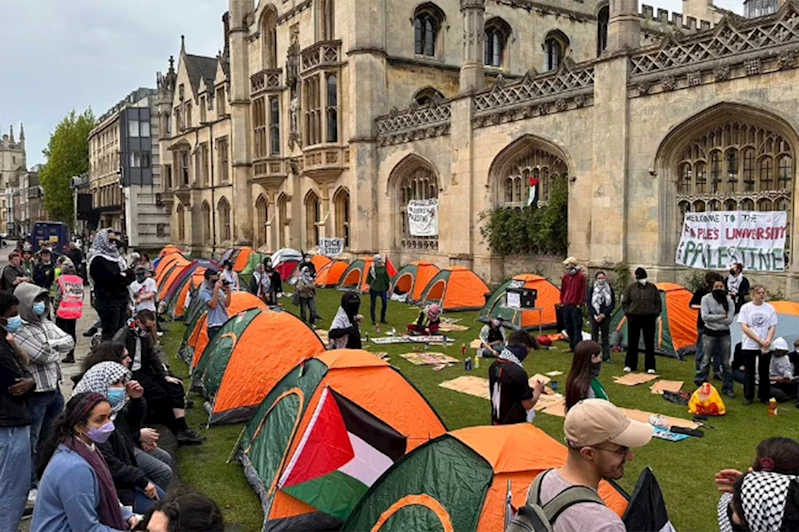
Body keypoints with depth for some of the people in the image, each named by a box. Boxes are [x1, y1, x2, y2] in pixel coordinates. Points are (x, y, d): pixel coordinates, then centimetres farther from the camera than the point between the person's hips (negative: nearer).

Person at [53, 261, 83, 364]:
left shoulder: (61, 280, -7)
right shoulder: (79, 281, 4)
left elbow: (58, 296, -7)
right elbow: (81, 296, 9)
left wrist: (55, 308, 4)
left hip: (63, 310, -3)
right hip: (75, 311, 3)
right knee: (72, 332, 9)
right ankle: (70, 355, 9)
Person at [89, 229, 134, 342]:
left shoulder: (116, 256, 17)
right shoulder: (98, 260, -9)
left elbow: (130, 275, 11)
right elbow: (112, 278, -20)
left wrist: (119, 277, -7)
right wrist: (123, 277, -3)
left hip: (121, 298, 8)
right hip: (108, 300, -8)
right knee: (109, 333, -8)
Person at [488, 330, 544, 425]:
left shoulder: (494, 366, -1)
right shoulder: (518, 372, -25)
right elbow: (528, 404, -18)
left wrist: (529, 390, 11)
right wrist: (537, 390, 0)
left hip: (496, 422, 8)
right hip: (515, 424, -8)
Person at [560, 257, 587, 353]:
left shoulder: (581, 276, -7)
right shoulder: (565, 277, 12)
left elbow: (583, 291, -8)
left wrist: (580, 303, -11)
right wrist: (562, 301, 12)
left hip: (576, 306, -7)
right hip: (566, 305, 7)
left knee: (577, 328, -6)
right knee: (568, 327, 11)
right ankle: (572, 346, 21)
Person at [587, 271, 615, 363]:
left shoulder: (610, 289, 3)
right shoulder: (592, 289, 0)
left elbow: (613, 304, 3)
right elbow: (588, 303, -1)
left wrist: (604, 314, -8)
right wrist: (594, 315, -10)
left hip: (605, 316, 1)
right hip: (594, 316, -1)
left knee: (605, 337, 5)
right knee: (594, 336, 2)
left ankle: (606, 357, 11)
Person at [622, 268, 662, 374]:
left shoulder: (653, 288, 4)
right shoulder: (631, 288, 2)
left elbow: (658, 303, 9)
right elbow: (625, 302, 7)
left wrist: (655, 314, -1)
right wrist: (628, 313, -3)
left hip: (649, 318, 1)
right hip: (634, 317, 0)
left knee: (649, 343, 3)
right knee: (632, 342, 5)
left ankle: (650, 367, 10)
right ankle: (629, 365, 13)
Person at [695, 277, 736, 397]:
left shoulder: (729, 301, -3)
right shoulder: (706, 299, -6)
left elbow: (730, 320, -11)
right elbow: (705, 317, -16)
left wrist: (713, 318, -13)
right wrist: (721, 316, -15)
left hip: (724, 334, 2)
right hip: (709, 333, -2)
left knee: (726, 362, 7)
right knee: (706, 360, 6)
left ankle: (727, 388, 17)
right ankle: (700, 384, 19)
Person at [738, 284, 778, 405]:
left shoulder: (769, 308, 2)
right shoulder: (746, 308, -4)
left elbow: (772, 327, 3)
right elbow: (744, 327, -8)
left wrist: (768, 341, -14)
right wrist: (759, 340, -13)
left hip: (766, 347, 2)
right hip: (749, 345, -2)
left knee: (764, 372, 8)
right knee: (750, 371, 5)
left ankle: (764, 396, 20)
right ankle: (748, 397, 14)